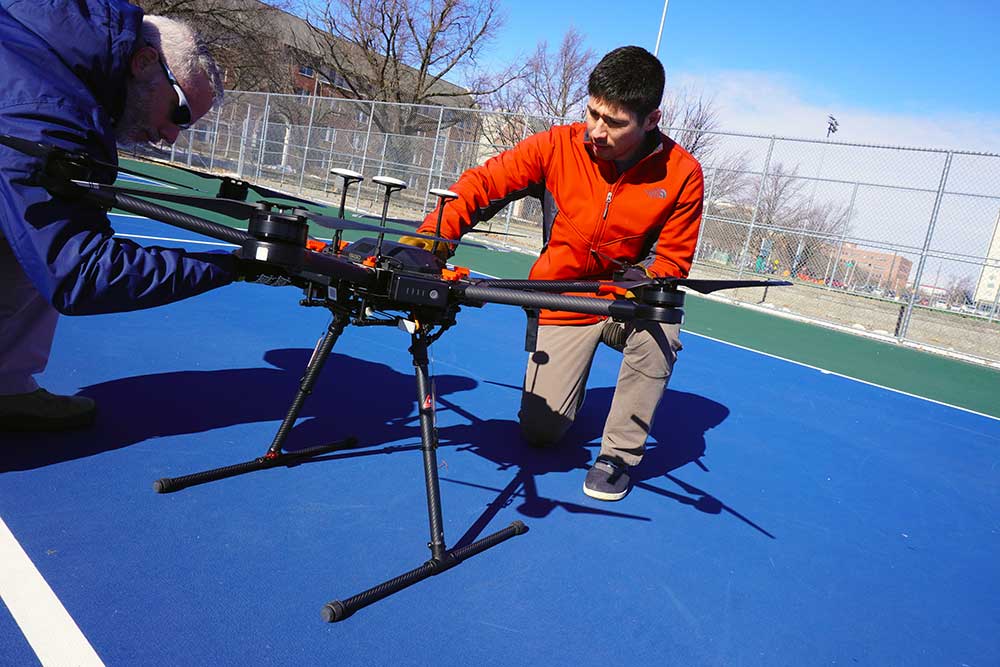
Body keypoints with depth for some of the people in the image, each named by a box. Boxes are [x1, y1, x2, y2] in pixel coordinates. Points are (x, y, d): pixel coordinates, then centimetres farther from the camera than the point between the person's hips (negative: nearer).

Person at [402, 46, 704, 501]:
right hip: (562, 300, 0)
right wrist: (433, 235, -30)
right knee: (540, 432, -4)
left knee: (660, 330, -37)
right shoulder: (557, 147, -14)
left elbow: (670, 262, -8)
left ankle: (619, 452, -12)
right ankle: (572, 365, 32)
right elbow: (482, 184, -14)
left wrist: (638, 287, -30)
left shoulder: (682, 176, -14)